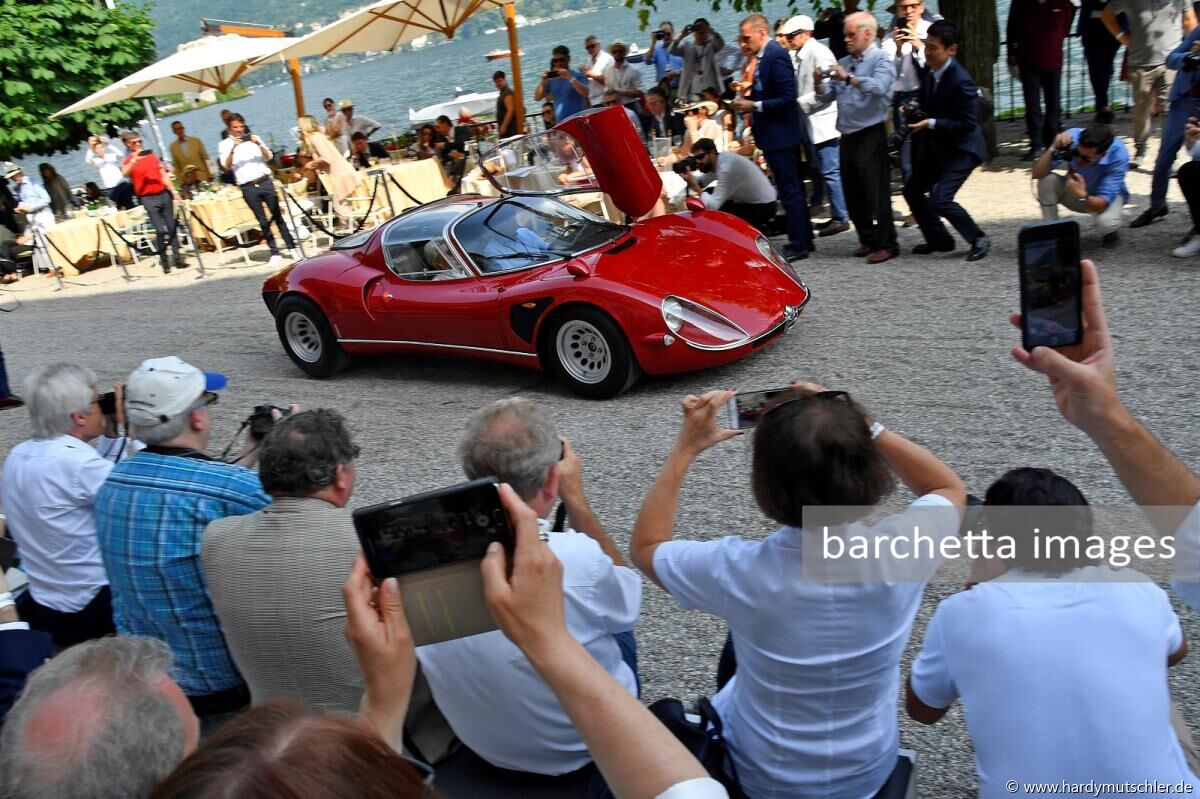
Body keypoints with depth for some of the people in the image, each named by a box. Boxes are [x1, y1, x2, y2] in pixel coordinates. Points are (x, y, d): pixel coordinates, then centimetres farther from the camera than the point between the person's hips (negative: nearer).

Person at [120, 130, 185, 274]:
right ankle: (164, 262, -1)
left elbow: (164, 175, 13)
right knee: (160, 231, -11)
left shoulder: (151, 155, 12)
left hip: (164, 194, 4)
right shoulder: (128, 160, 1)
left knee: (172, 228, 5)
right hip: (148, 198, -4)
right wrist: (134, 159, -32)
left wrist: (174, 192, 6)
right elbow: (124, 173, -20)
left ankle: (177, 259, 12)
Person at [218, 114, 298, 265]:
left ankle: (291, 247, 6)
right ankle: (275, 253, 4)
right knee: (263, 221, 1)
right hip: (248, 187, -1)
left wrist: (259, 144, -12)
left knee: (277, 216, 1)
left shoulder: (253, 138, 12)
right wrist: (233, 149, -19)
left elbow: (269, 157, 5)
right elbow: (226, 166, -6)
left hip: (265, 182, 1)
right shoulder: (225, 144, 6)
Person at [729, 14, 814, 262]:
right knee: (792, 189, 15)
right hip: (774, 135, 10)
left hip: (780, 135, -10)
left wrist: (754, 106, -20)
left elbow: (788, 97, -22)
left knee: (790, 190, -4)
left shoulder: (776, 55, -16)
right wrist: (746, 101, 2)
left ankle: (798, 245, 2)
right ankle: (804, 239, 25)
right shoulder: (763, 56, 11)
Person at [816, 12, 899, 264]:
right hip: (848, 136, 7)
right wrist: (821, 83, -8)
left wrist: (848, 78, -26)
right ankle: (867, 239, 24)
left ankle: (886, 244, 2)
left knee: (876, 193, -5)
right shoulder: (844, 62, 16)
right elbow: (828, 93, 12)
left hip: (870, 136, -7)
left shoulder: (881, 60, -5)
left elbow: (879, 87, -23)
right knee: (852, 193, 11)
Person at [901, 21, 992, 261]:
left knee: (940, 199, -18)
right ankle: (939, 239, 25)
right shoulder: (930, 73, -1)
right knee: (912, 189, 10)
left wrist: (930, 123, -28)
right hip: (937, 145, 9)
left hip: (961, 148, -9)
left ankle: (978, 239, 2)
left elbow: (968, 123, -25)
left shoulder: (960, 81, -25)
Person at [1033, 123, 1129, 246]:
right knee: (1047, 180, -28)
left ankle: (1110, 232, 5)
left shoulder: (1119, 155, -33)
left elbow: (1104, 202, -37)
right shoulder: (1072, 137, -29)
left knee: (1105, 222, -36)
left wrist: (1082, 197, -57)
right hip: (1076, 189, 3)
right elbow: (1037, 174, -31)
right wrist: (1053, 149, -46)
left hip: (1108, 196, -2)